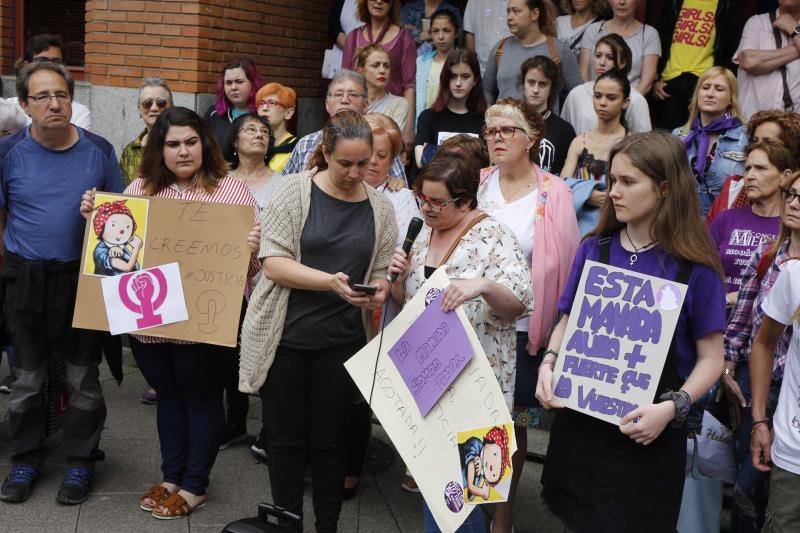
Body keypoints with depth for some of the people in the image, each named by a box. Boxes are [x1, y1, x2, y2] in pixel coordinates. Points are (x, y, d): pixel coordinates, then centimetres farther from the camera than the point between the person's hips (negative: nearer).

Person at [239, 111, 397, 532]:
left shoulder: (380, 208, 5)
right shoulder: (295, 190, -5)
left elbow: (382, 271, 10)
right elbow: (274, 262, -12)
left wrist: (378, 291, -14)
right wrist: (331, 282, -25)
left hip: (342, 340, 2)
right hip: (285, 335, -2)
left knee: (329, 439, 9)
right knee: (286, 437, 9)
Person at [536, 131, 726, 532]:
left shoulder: (694, 268, -9)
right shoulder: (594, 249, 2)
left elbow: (710, 357, -6)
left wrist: (672, 407, -21)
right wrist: (548, 363, -8)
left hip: (647, 433, -3)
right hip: (580, 421, 3)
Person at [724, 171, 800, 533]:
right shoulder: (765, 256, 3)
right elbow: (739, 320, 7)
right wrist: (727, 373, 2)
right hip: (750, 379, 4)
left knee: (750, 485, -2)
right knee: (744, 472, 15)